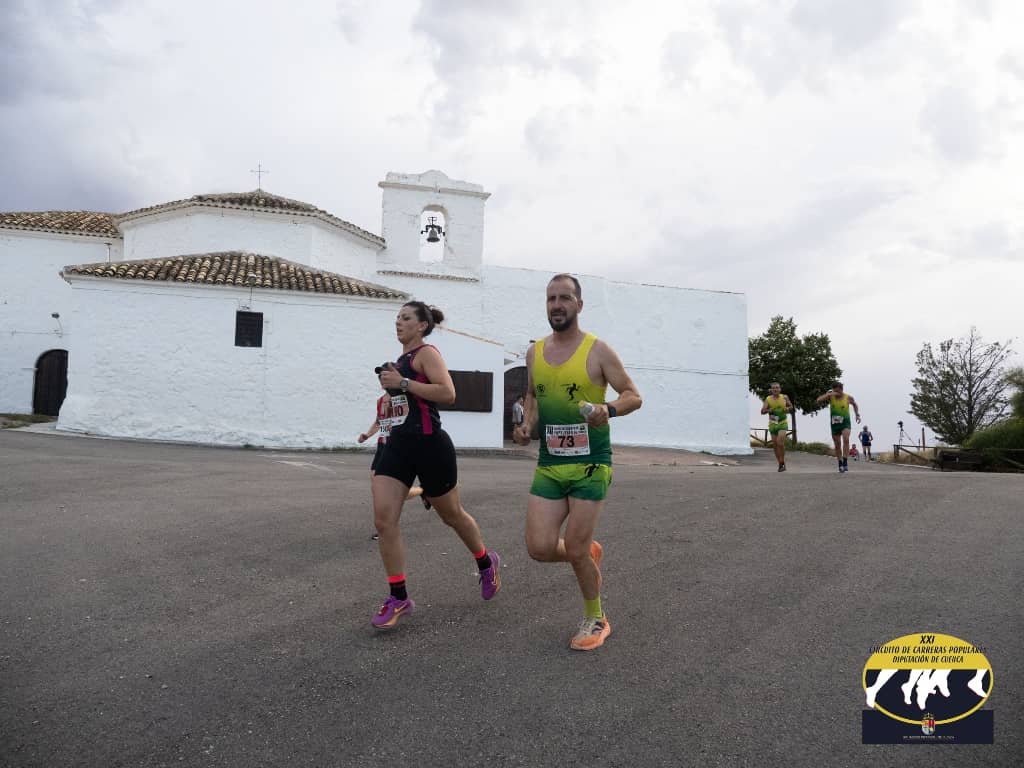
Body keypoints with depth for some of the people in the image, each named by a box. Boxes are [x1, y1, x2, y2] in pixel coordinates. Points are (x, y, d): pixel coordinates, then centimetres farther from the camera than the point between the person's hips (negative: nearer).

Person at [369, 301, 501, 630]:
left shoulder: (427, 353, -8)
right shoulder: (400, 360, 17)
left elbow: (448, 394, -24)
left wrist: (402, 383, -22)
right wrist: (391, 387, 13)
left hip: (429, 445, -7)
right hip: (398, 444, 8)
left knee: (451, 515, 11)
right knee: (383, 520, -6)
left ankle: (487, 563, 38)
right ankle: (399, 597, 5)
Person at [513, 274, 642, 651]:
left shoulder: (597, 350, -6)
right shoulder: (534, 352, 8)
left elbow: (634, 396, -3)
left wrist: (608, 410, -23)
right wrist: (527, 425, 4)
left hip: (590, 464, -4)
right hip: (548, 464, 5)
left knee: (574, 550, -2)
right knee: (540, 548, -3)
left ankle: (595, 620, 25)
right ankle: (589, 552, 32)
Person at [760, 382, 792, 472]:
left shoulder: (785, 397, -1)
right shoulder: (768, 399, -2)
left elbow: (791, 406, 14)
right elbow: (762, 411, -4)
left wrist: (788, 408, -7)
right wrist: (769, 410, -23)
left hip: (782, 423, -2)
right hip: (772, 424, 2)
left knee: (780, 442, -19)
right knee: (775, 445, 6)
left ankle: (782, 462, -3)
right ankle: (780, 464, 20)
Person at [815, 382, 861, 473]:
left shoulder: (848, 398, -3)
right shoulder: (830, 396, -3)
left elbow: (854, 404, 19)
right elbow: (818, 400, -16)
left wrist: (857, 415, 11)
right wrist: (828, 394, -24)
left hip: (845, 422, -2)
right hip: (834, 423, 2)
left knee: (846, 439, -26)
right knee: (837, 445, 6)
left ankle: (845, 462, -25)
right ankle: (840, 465, 19)